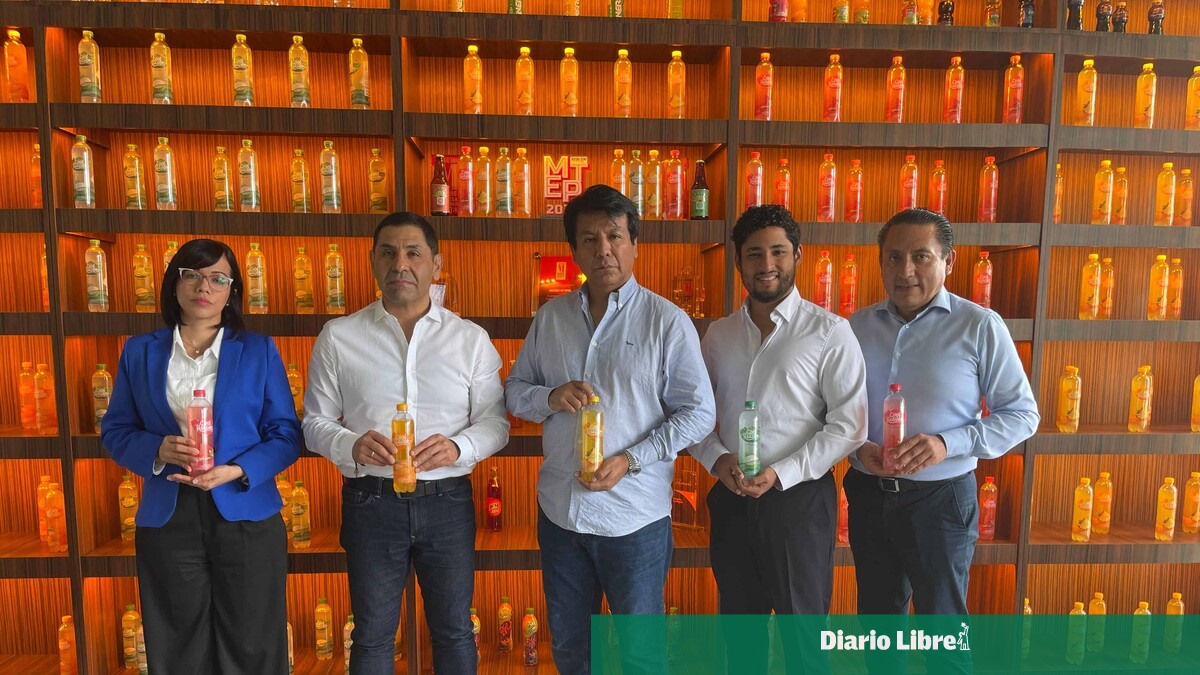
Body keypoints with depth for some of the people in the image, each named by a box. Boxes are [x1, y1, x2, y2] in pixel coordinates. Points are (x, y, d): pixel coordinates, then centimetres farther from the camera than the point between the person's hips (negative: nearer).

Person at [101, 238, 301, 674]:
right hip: (167, 520, 2)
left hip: (245, 518, -1)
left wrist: (236, 471, -17)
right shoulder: (139, 351, 7)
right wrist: (157, 451, -12)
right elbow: (115, 431, 9)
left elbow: (286, 435, -1)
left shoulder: (259, 351, 1)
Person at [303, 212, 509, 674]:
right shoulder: (338, 337, 0)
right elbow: (315, 421, 4)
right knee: (372, 634, 17)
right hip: (371, 502, 0)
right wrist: (350, 445, -18)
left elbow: (495, 422, 1)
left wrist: (459, 447, -20)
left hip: (447, 501, 1)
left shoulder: (471, 338, 0)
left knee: (454, 631, 16)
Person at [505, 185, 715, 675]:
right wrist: (550, 397, -12)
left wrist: (631, 459, -18)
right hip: (559, 510, 4)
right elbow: (514, 390, 10)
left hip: (635, 516, -4)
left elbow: (698, 413, -8)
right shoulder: (550, 317, 4)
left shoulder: (667, 321, -8)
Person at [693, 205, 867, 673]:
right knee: (738, 620, 20)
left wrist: (780, 473, -18)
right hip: (731, 499, 4)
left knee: (802, 629, 12)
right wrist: (717, 459, -10)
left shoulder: (829, 332, -7)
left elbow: (848, 425, -11)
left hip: (799, 498, -4)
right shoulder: (718, 335, 6)